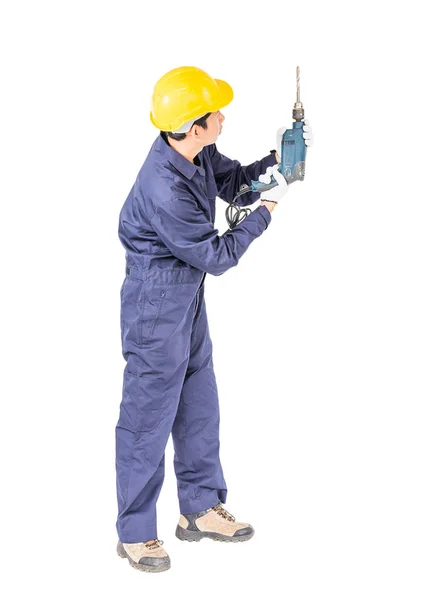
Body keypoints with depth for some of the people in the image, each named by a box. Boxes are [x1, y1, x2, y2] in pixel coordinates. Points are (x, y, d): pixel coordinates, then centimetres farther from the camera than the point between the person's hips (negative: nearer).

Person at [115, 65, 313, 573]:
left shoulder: (197, 154, -5)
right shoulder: (164, 190, -31)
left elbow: (234, 182, 14)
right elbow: (217, 256, -20)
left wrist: (276, 162, -4)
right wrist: (265, 211, -11)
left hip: (188, 300, 10)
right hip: (156, 307, -10)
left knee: (199, 406, 18)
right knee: (148, 418, 2)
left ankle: (200, 510, 34)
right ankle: (134, 534, 17)